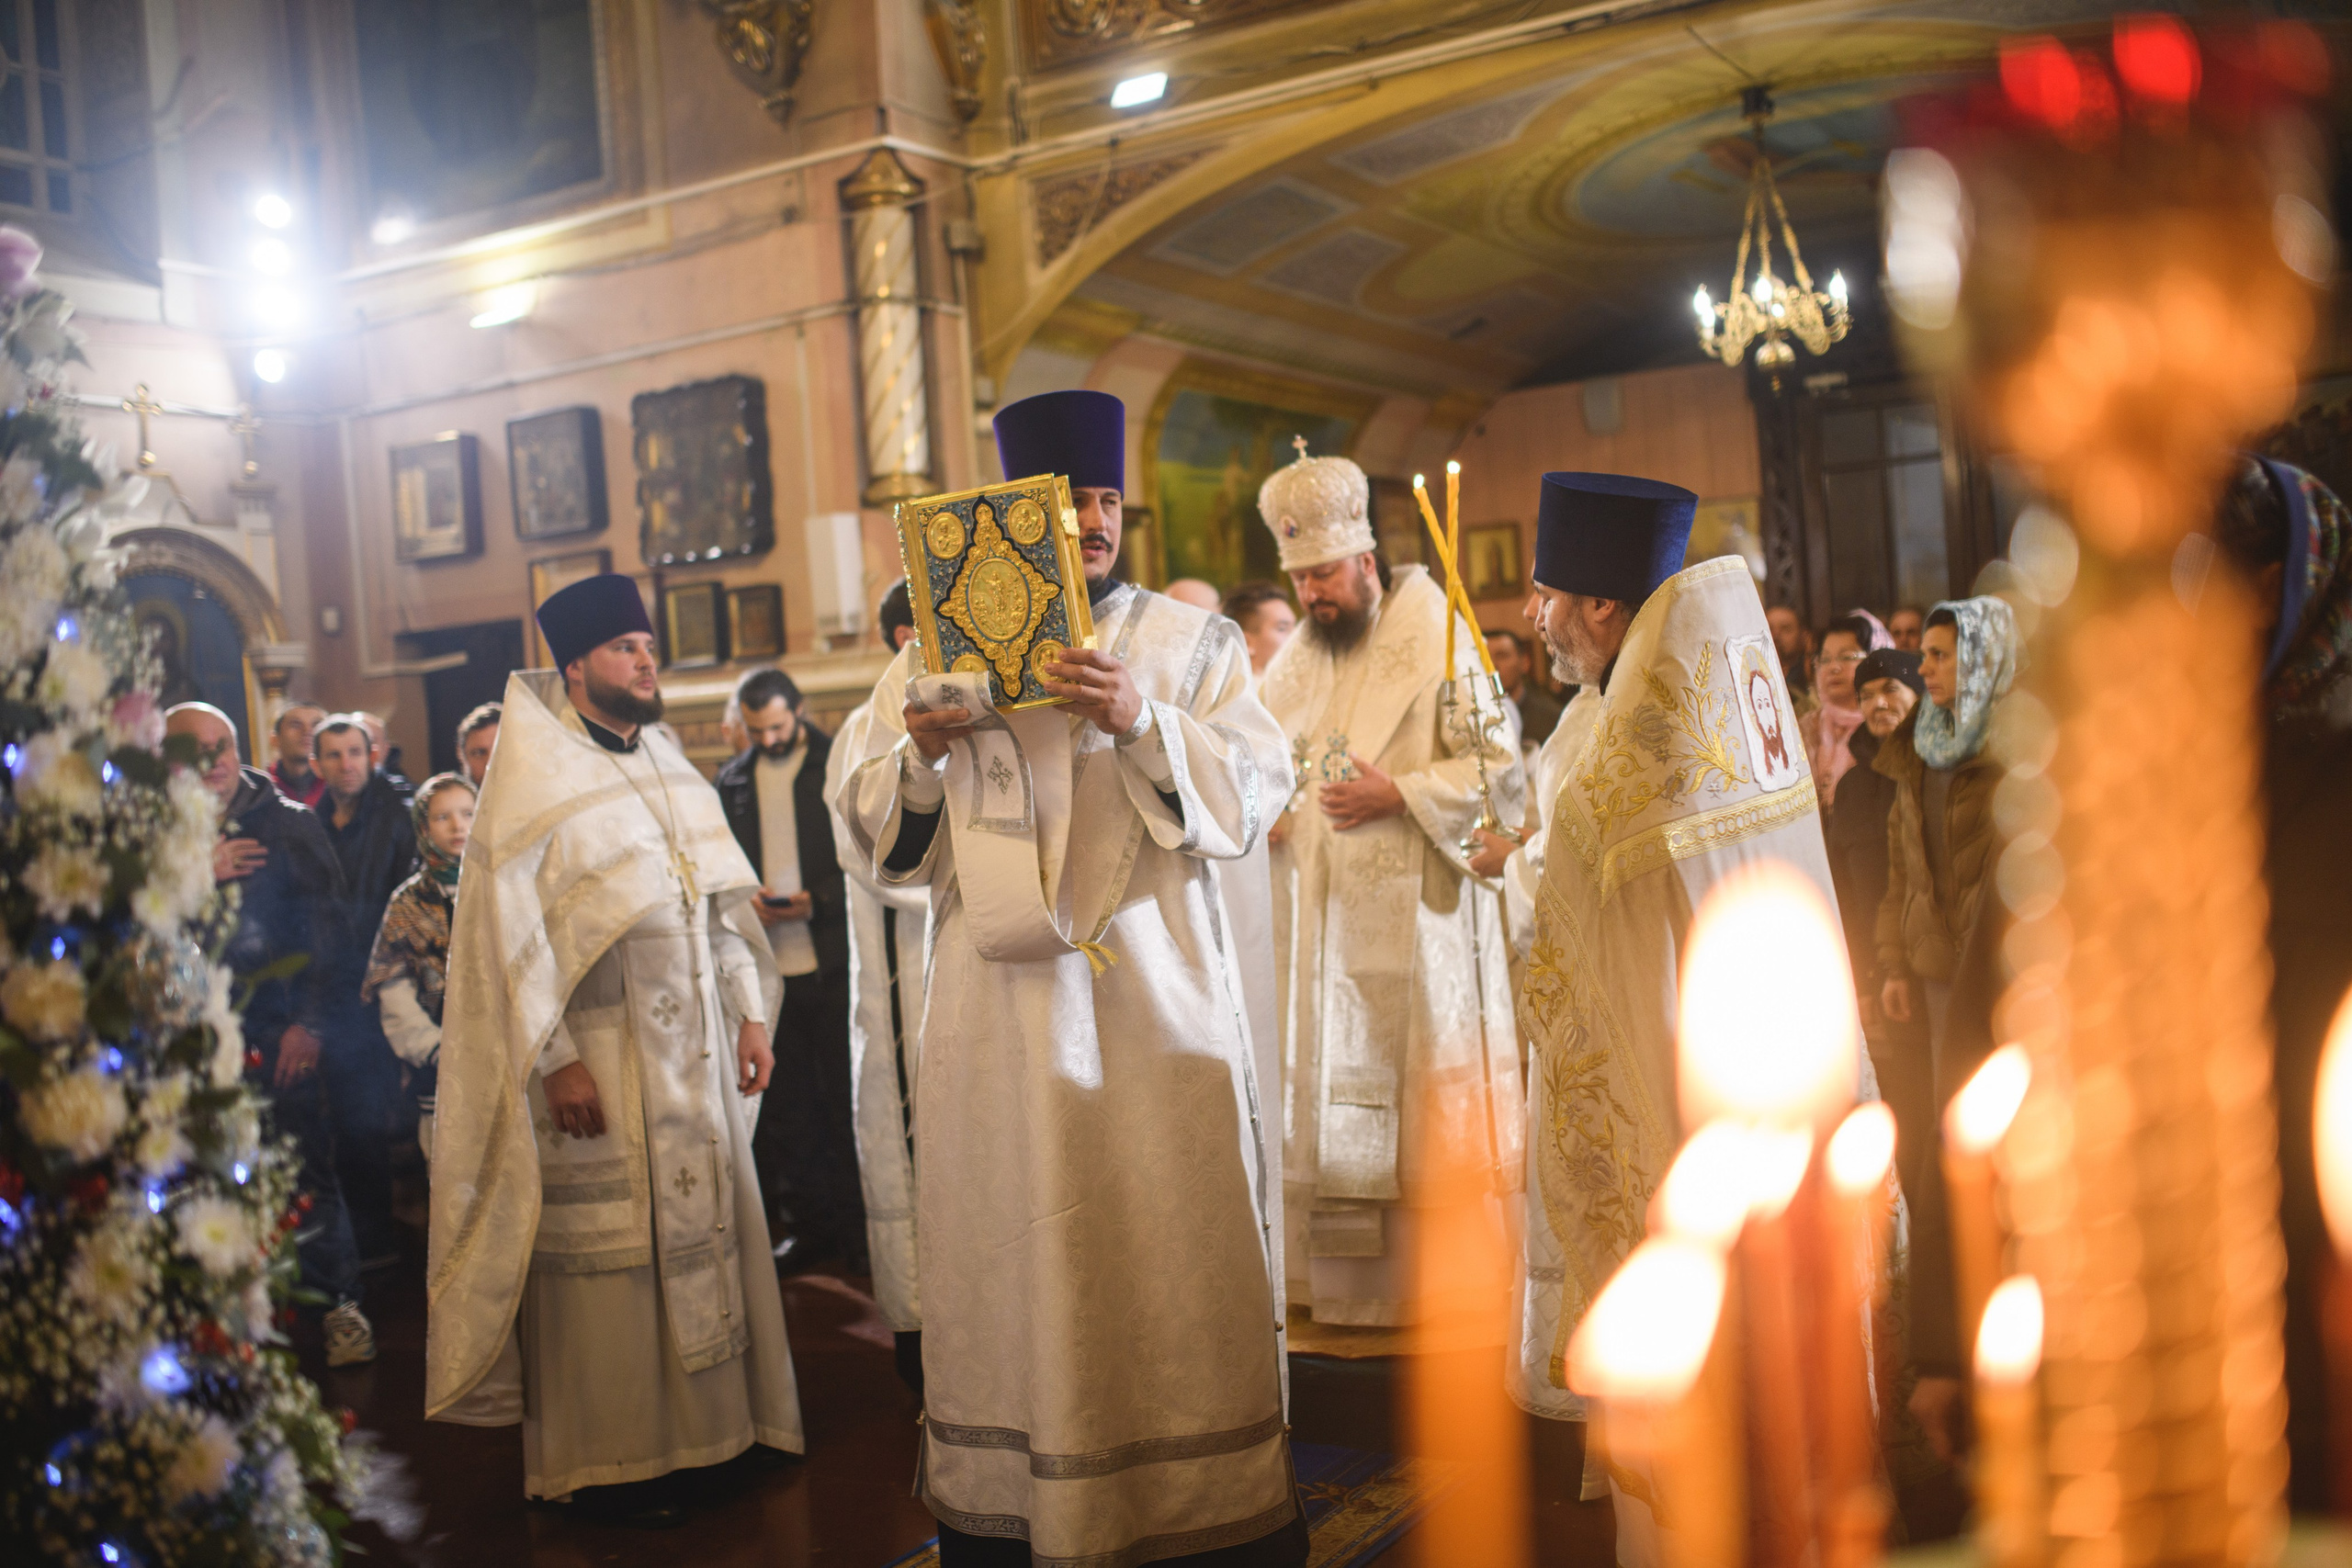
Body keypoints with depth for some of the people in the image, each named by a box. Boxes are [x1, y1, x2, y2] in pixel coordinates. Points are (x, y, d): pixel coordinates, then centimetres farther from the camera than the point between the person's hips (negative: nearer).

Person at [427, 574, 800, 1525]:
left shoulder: (672, 769, 13)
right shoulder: (533, 776, -7)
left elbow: (723, 900, 15)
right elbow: (510, 930, -13)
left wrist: (750, 1013, 8)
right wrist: (555, 1061, -18)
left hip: (695, 1048, 6)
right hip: (597, 1056, -6)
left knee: (708, 1225, 9)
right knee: (605, 1253, -1)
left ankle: (717, 1424, 21)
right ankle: (604, 1464, 11)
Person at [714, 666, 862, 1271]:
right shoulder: (732, 780, 12)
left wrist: (816, 900, -15)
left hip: (832, 961, -4)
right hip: (766, 965, 4)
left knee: (846, 1095, 2)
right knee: (783, 1103, 8)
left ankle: (859, 1225, 11)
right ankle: (808, 1223, 18)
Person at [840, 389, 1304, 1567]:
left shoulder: (1191, 642, 8)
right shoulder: (939, 653, 11)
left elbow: (1255, 790, -4)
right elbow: (876, 835, 7)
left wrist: (1143, 720, -20)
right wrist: (918, 757, -14)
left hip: (1157, 999, -1)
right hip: (1002, 1014, 1)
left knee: (1175, 1238, 1)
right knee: (1010, 1247, 3)